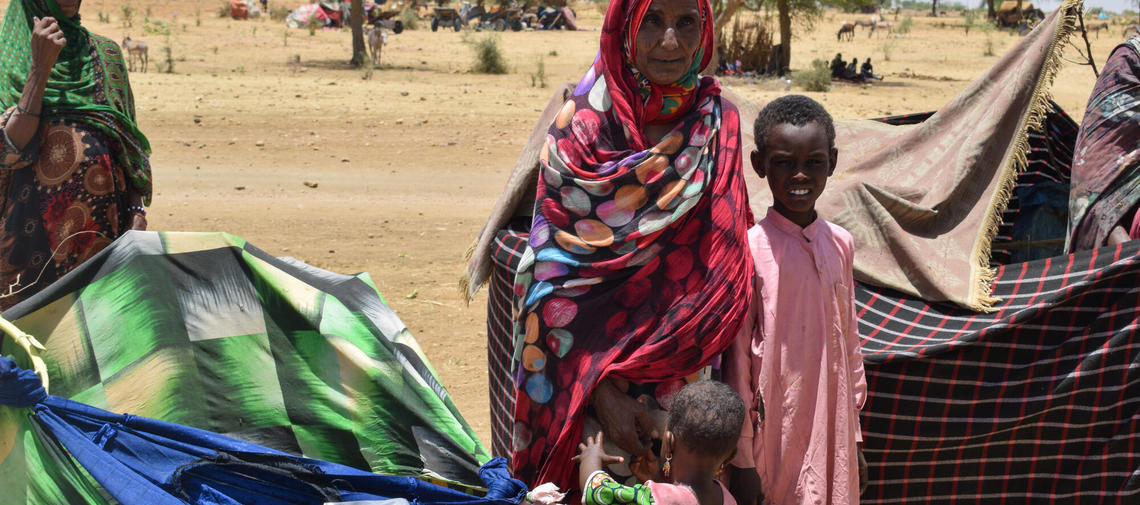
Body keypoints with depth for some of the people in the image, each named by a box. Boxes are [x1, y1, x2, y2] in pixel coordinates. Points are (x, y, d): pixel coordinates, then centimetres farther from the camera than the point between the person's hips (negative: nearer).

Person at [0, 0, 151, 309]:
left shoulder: (106, 53, 11)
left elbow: (131, 144, 12)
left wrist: (138, 212, 1)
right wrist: (41, 66, -16)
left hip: (107, 224, 3)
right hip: (38, 226, -3)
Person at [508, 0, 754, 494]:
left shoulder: (718, 125, -2)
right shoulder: (580, 130, -12)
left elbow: (723, 255, 5)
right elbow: (554, 275, -12)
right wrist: (602, 392, -17)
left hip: (685, 362, 3)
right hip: (588, 355, -3)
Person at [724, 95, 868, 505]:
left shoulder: (840, 243, 4)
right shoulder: (751, 249, -12)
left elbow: (848, 342, 13)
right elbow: (737, 361, -9)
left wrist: (854, 437, 15)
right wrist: (742, 460, -8)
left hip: (831, 430, 5)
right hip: (775, 436, -5)